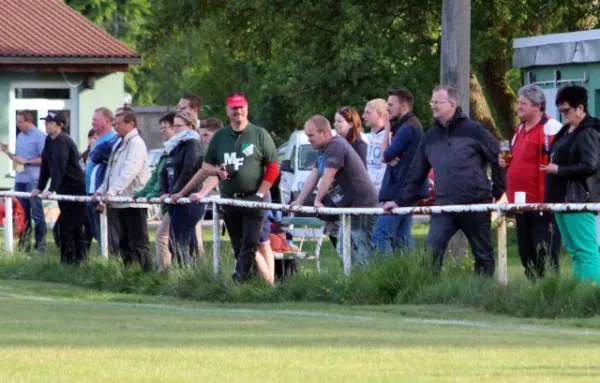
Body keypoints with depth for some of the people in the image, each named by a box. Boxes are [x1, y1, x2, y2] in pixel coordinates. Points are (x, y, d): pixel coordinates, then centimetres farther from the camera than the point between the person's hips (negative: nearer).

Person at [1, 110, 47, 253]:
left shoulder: (39, 136, -8)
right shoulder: (20, 136, 15)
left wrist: (26, 161, -17)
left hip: (33, 181, -7)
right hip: (19, 180, 7)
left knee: (37, 214, -3)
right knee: (22, 214, 10)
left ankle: (41, 244, 0)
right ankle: (24, 243, 16)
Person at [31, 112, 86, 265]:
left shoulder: (62, 141, -18)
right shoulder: (49, 141, 9)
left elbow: (59, 167, -27)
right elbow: (46, 165, 13)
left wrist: (51, 190, -33)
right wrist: (39, 188, 8)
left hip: (75, 189, -9)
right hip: (64, 190, 9)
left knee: (66, 228, -10)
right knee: (75, 228, 11)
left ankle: (68, 261, -6)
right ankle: (79, 259, 15)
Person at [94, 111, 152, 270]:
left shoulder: (136, 143, -10)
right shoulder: (119, 144, 17)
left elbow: (129, 171, -21)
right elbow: (111, 171, 22)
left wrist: (112, 191, -27)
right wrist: (102, 190, 10)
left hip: (133, 202, -9)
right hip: (119, 202, 9)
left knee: (139, 242, -7)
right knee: (124, 242, 11)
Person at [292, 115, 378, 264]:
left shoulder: (336, 146, -15)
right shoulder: (324, 150, 19)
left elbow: (328, 177, -18)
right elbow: (313, 177, 19)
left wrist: (317, 201, -12)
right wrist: (298, 202, 15)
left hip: (362, 203, -11)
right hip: (349, 207, 11)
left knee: (361, 251, -14)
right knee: (343, 250, 11)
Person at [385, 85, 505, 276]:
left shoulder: (473, 130, -5)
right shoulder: (430, 137, 12)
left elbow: (498, 159, -1)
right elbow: (416, 173, 16)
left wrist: (497, 193, -1)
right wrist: (400, 201, 12)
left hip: (475, 206, -4)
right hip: (444, 208, 4)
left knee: (484, 255, 6)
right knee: (431, 253, -11)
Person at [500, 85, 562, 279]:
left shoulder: (550, 128, -11)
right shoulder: (521, 129, 19)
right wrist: (505, 161, 12)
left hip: (542, 204, -9)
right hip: (522, 203, 9)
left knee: (545, 254, -9)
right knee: (526, 253, 12)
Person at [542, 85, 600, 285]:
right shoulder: (566, 131, 17)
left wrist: (559, 170, -15)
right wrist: (551, 167, 10)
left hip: (578, 199, -10)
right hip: (562, 198, 10)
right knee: (575, 252, 10)